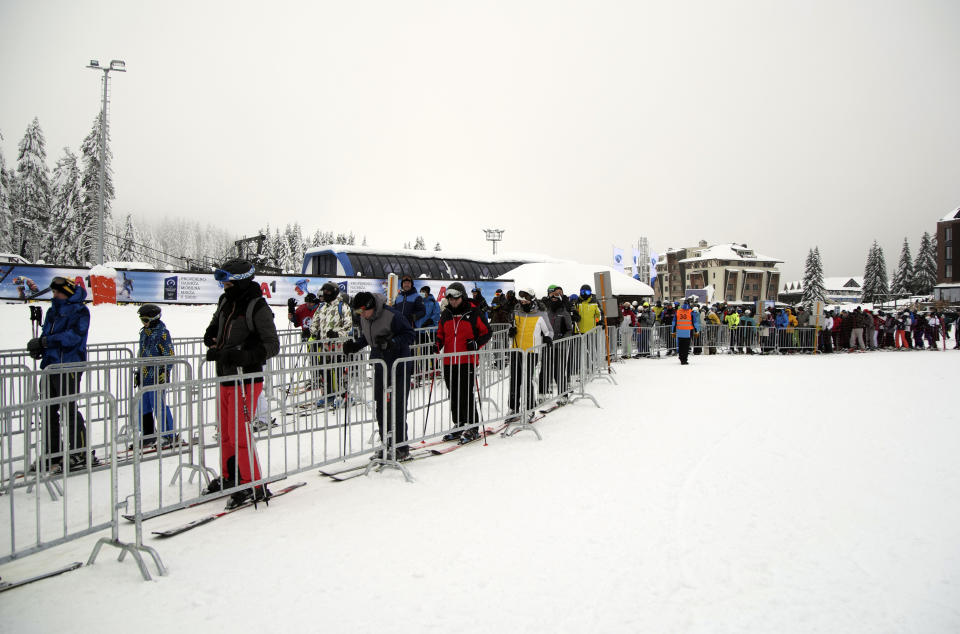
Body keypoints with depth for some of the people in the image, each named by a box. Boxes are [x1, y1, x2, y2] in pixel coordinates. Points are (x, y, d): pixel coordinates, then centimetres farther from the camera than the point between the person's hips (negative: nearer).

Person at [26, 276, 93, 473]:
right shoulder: (53, 311, 18)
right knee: (49, 411, 10)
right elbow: (46, 334, 21)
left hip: (69, 366, -8)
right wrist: (39, 347, 0)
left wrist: (45, 341, -22)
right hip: (51, 365, 8)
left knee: (69, 409, -7)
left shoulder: (79, 311, -6)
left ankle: (82, 454, 0)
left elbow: (74, 336, -18)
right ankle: (52, 454, 19)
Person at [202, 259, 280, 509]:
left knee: (239, 433, -7)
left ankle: (253, 485, 4)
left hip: (246, 380, -8)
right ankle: (229, 477, 32)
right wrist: (212, 344, 4)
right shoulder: (225, 302, 9)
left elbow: (272, 345, -17)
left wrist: (244, 357, -29)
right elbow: (213, 329, 25)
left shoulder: (257, 307, -14)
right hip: (225, 378, 8)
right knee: (225, 431, 17)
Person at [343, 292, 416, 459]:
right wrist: (355, 346, 1)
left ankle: (402, 447, 4)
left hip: (399, 365, -7)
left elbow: (410, 334, -16)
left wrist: (391, 342, -29)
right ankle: (385, 445, 23)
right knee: (380, 405, 11)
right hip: (380, 365, 7)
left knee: (398, 406, -5)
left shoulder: (392, 315, -21)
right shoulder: (364, 318, 2)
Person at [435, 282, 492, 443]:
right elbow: (440, 334, 23)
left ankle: (472, 428, 2)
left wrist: (476, 344, -14)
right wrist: (437, 345, 4)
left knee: (466, 394, -7)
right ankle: (459, 425, 21)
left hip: (467, 360, -5)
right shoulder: (446, 315, 13)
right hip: (449, 362, 6)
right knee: (453, 395, 10)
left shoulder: (473, 313, -3)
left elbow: (487, 332, 2)